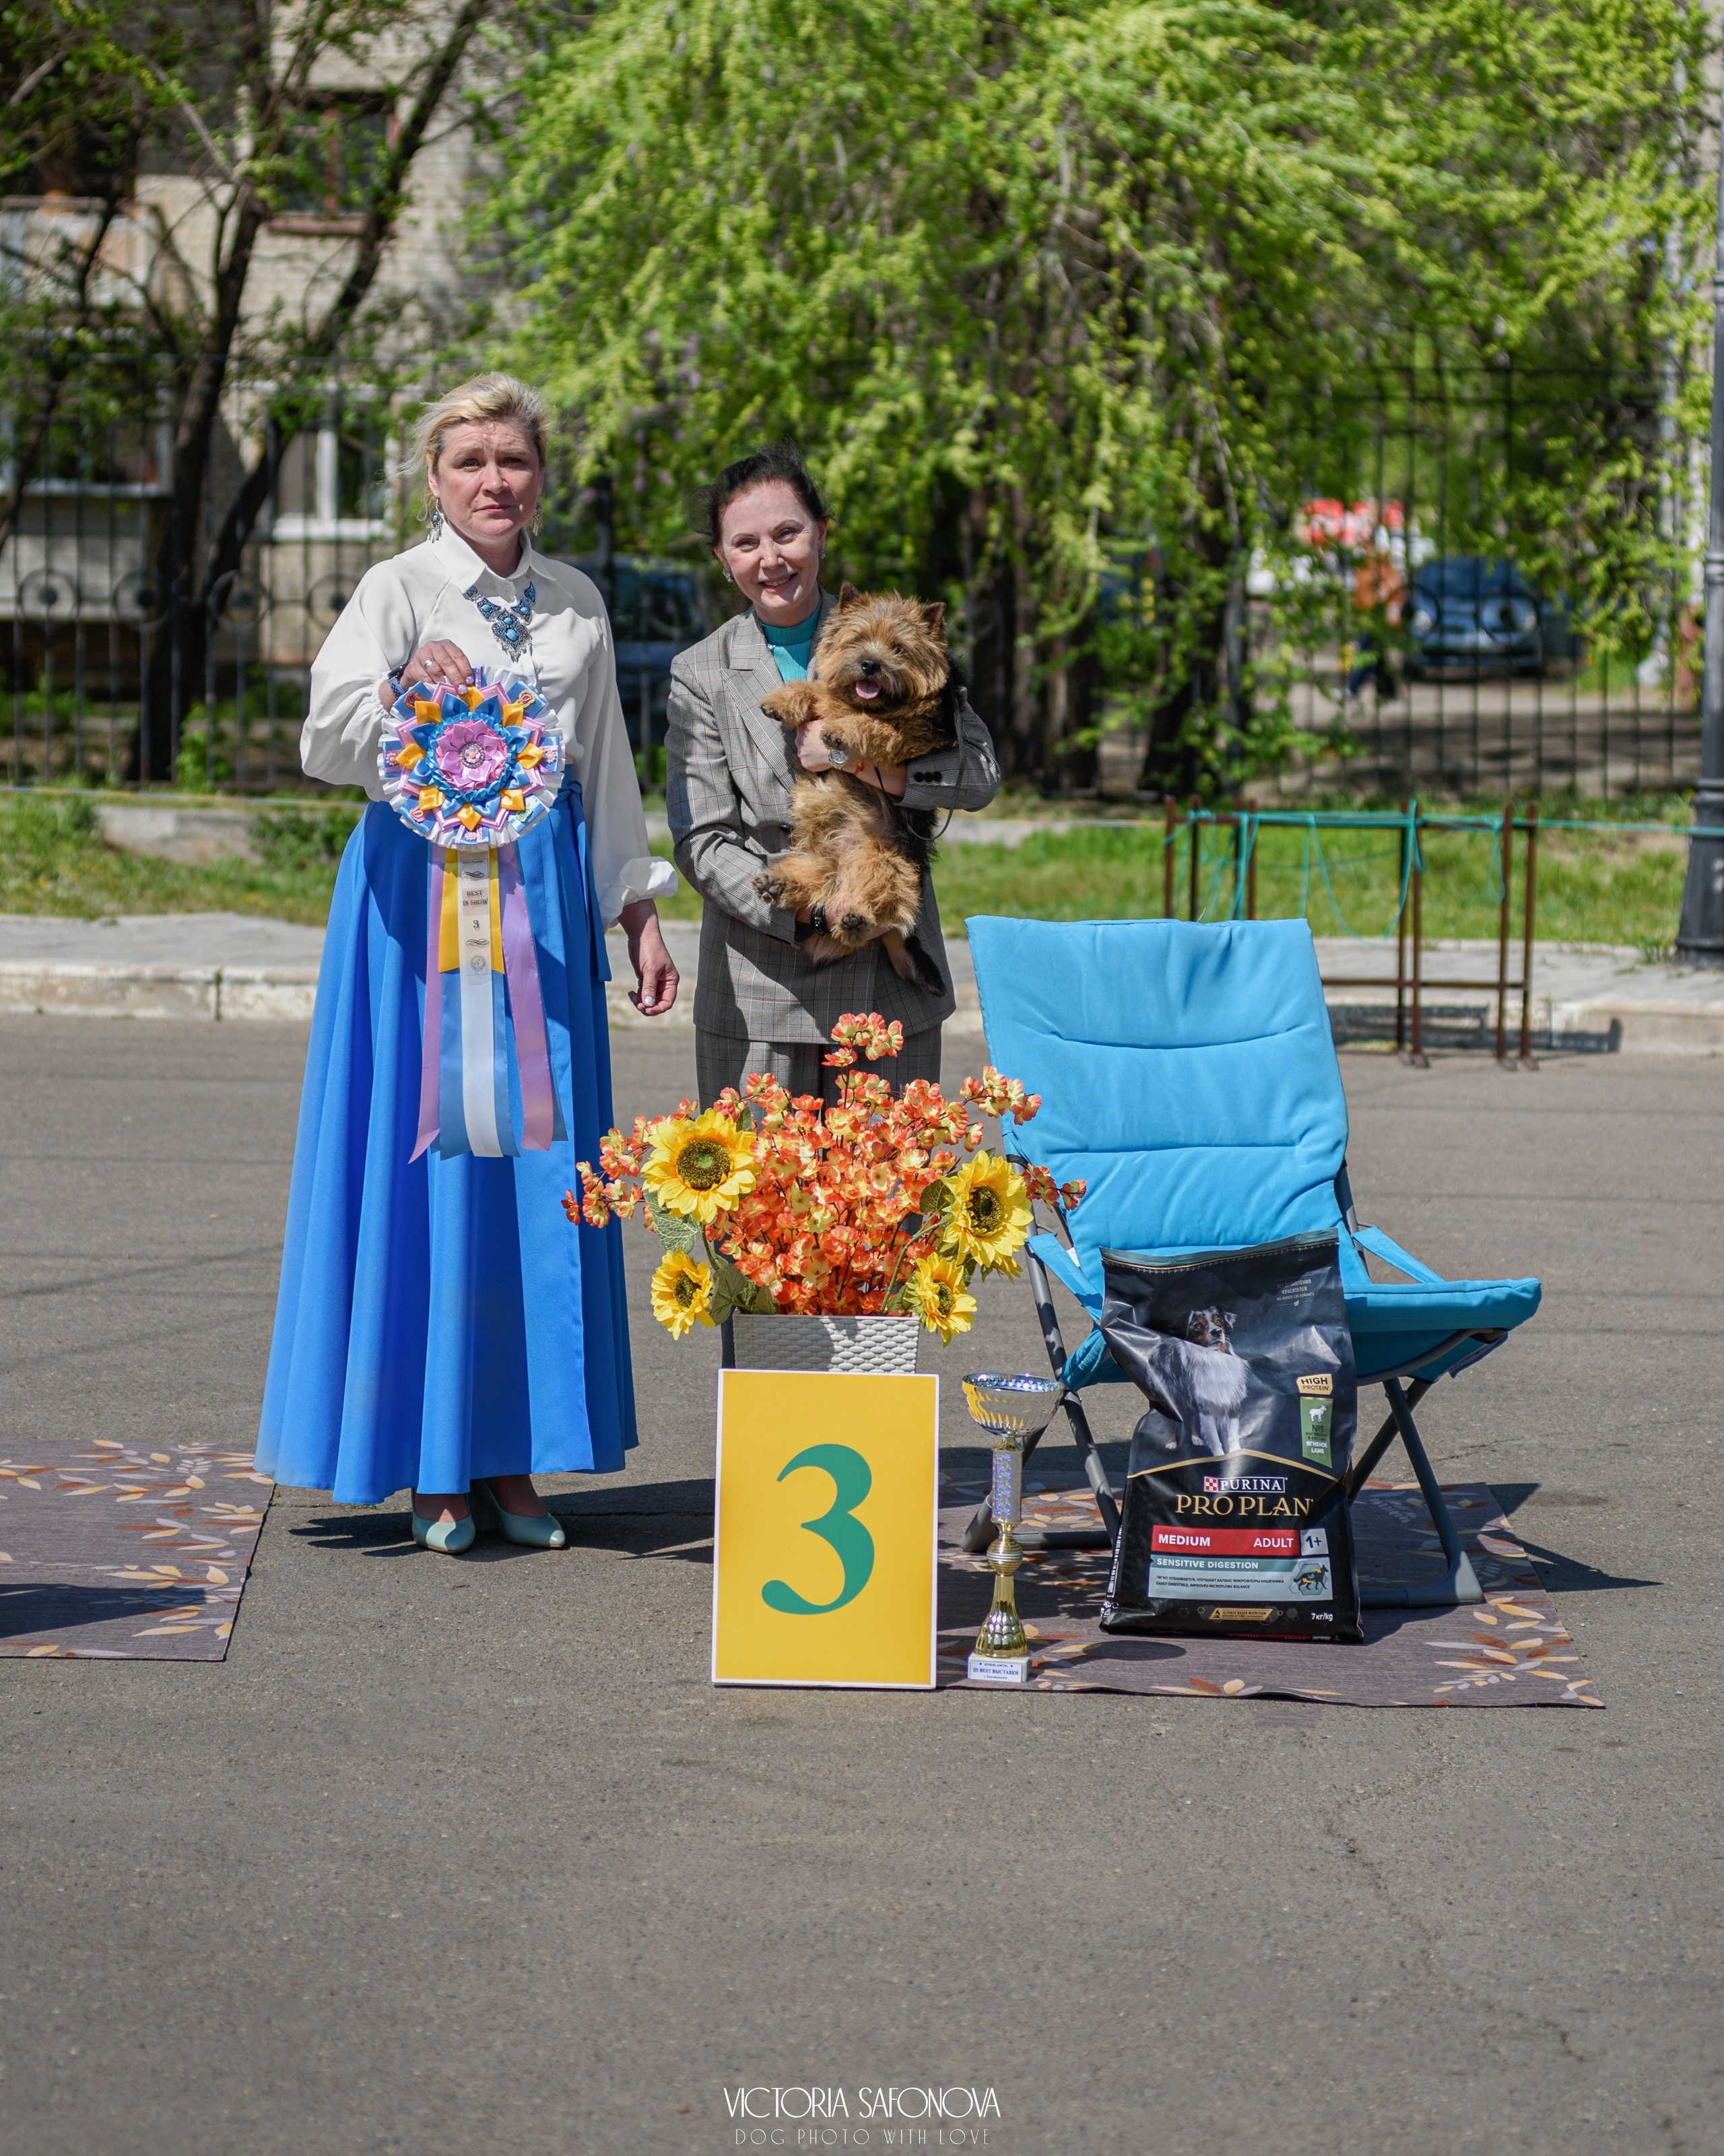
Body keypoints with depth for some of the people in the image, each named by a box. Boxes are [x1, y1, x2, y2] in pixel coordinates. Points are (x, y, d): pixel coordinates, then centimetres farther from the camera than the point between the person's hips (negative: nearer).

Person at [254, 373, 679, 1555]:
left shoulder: (577, 604, 12)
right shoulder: (401, 589, -2)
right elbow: (328, 741, -14)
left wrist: (641, 913, 15)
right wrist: (407, 692, -34)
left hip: (547, 893, 4)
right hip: (426, 888, -4)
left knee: (545, 1173, 2)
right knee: (429, 1160, -3)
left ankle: (512, 1459, 10)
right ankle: (432, 1468, 5)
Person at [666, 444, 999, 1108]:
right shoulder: (701, 673, 5)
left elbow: (981, 773, -1)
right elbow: (700, 840, -1)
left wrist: (865, 766, -17)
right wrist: (803, 910, -17)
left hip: (888, 987, 1)